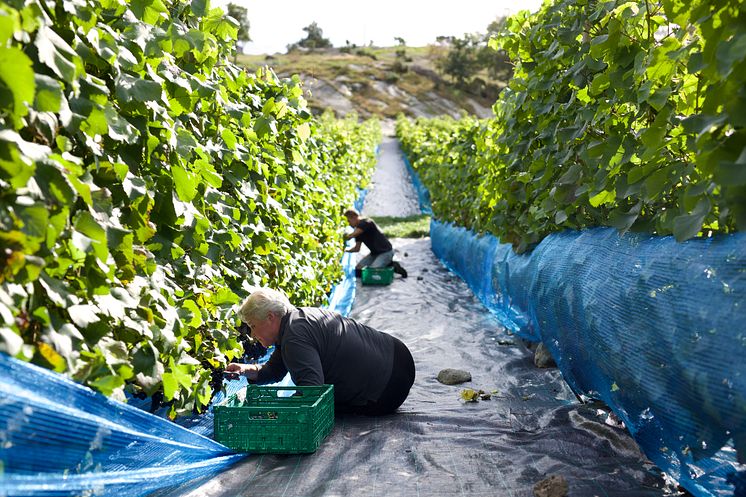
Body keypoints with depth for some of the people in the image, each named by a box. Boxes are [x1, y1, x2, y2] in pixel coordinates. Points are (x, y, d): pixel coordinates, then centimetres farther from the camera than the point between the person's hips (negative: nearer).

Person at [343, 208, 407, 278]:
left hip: (386, 252, -10)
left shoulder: (366, 222, -18)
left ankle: (393, 266, -3)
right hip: (374, 254, 10)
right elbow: (357, 248, 11)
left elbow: (351, 236, -24)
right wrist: (345, 250, -1)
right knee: (358, 269, 0)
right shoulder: (358, 229, 10)